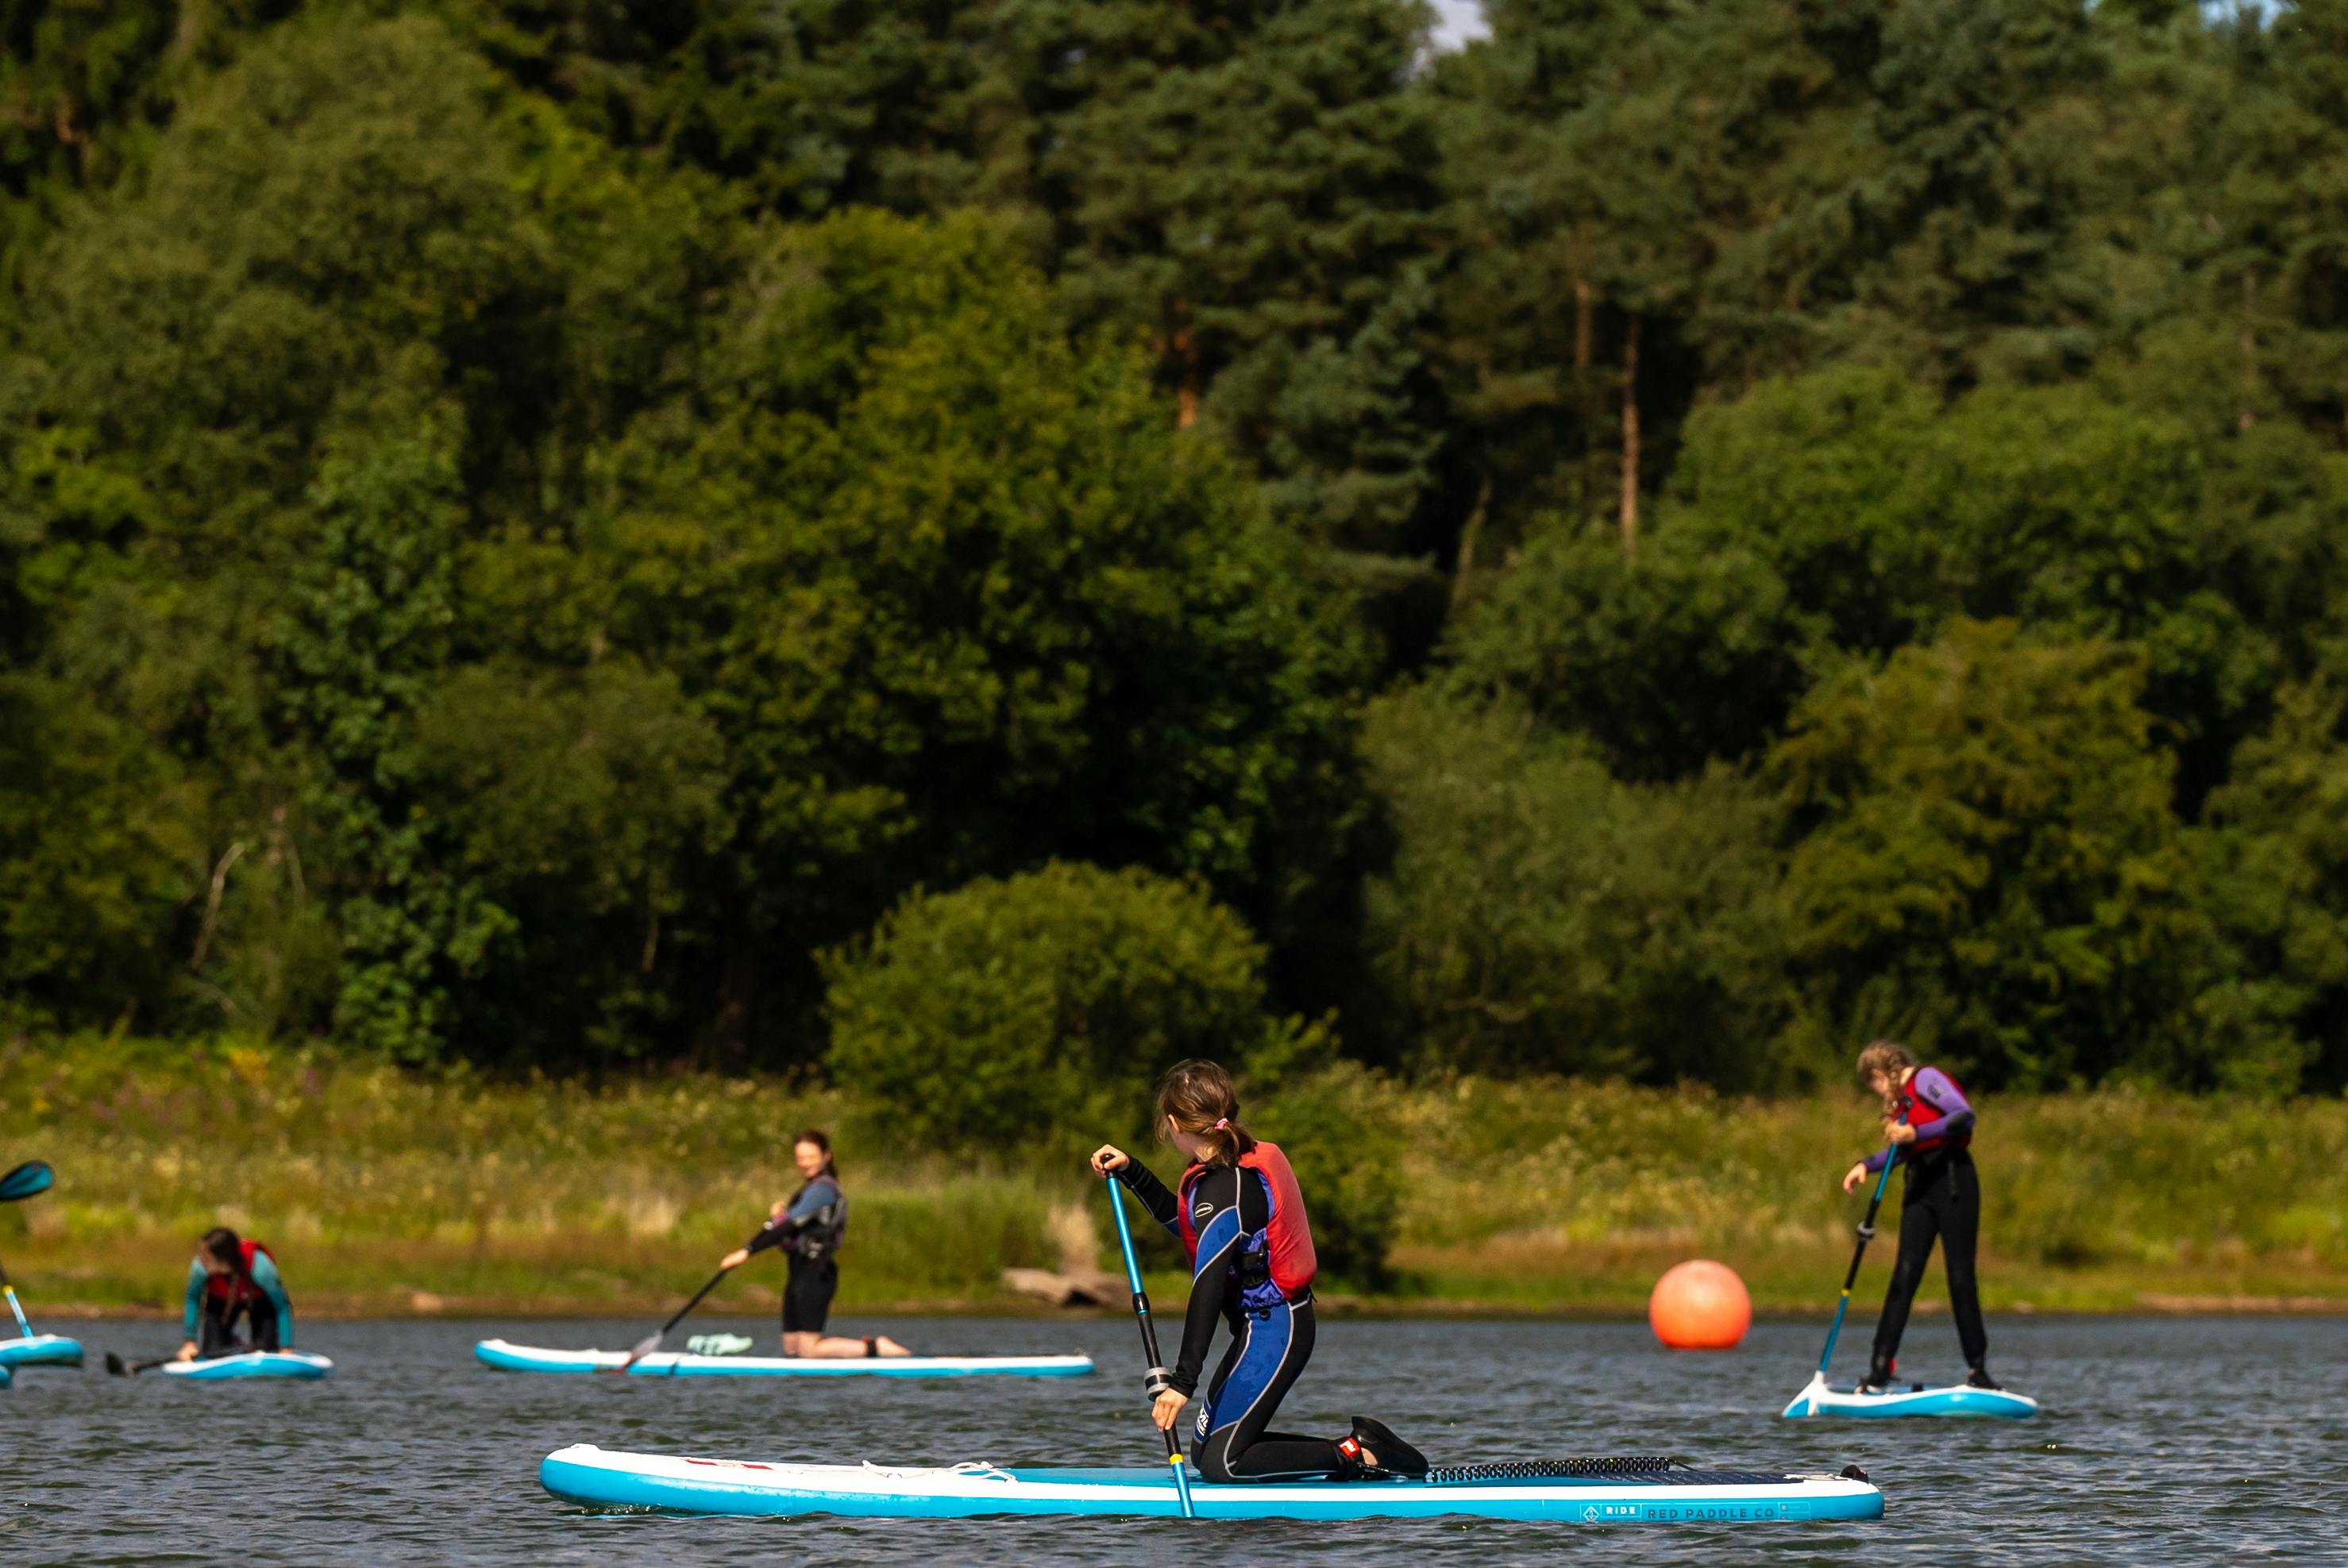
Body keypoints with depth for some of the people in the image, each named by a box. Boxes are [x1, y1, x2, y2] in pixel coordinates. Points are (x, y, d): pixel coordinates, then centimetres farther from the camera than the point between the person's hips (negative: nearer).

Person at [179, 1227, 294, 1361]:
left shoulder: (259, 1266, -42)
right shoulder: (200, 1267, -37)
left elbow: (282, 1307, -29)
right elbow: (193, 1300, -15)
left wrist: (286, 1349, -32)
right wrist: (189, 1342, -16)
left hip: (259, 1301, -2)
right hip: (219, 1301, 2)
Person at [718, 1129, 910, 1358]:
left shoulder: (822, 1188, -13)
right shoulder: (811, 1187, 19)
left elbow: (791, 1225, -22)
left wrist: (747, 1251, -24)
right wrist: (779, 1215, -4)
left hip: (815, 1272, -10)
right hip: (800, 1271, 10)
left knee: (808, 1350, -13)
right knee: (791, 1348, 9)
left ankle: (875, 1347, -7)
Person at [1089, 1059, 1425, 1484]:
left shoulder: (1221, 1188, -21)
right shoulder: (1251, 1160, 9)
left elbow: (1208, 1287, -28)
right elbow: (1189, 1225, 27)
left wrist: (1183, 1380, -31)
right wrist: (1130, 1172, 24)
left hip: (1270, 1332, -10)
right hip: (1283, 1321, 10)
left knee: (1222, 1463, -11)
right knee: (1206, 1453, 11)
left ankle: (1355, 1455, -6)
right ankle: (1355, 1448, 11)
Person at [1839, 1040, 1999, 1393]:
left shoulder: (1925, 1079, -6)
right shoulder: (1901, 1097, 20)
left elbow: (1964, 1115, -20)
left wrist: (1916, 1134, -26)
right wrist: (1868, 1165, 16)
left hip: (1953, 1181, -8)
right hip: (1920, 1187, 8)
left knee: (1961, 1277, -5)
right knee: (1904, 1274, -1)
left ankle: (1978, 1370, 1)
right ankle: (1880, 1369, -5)